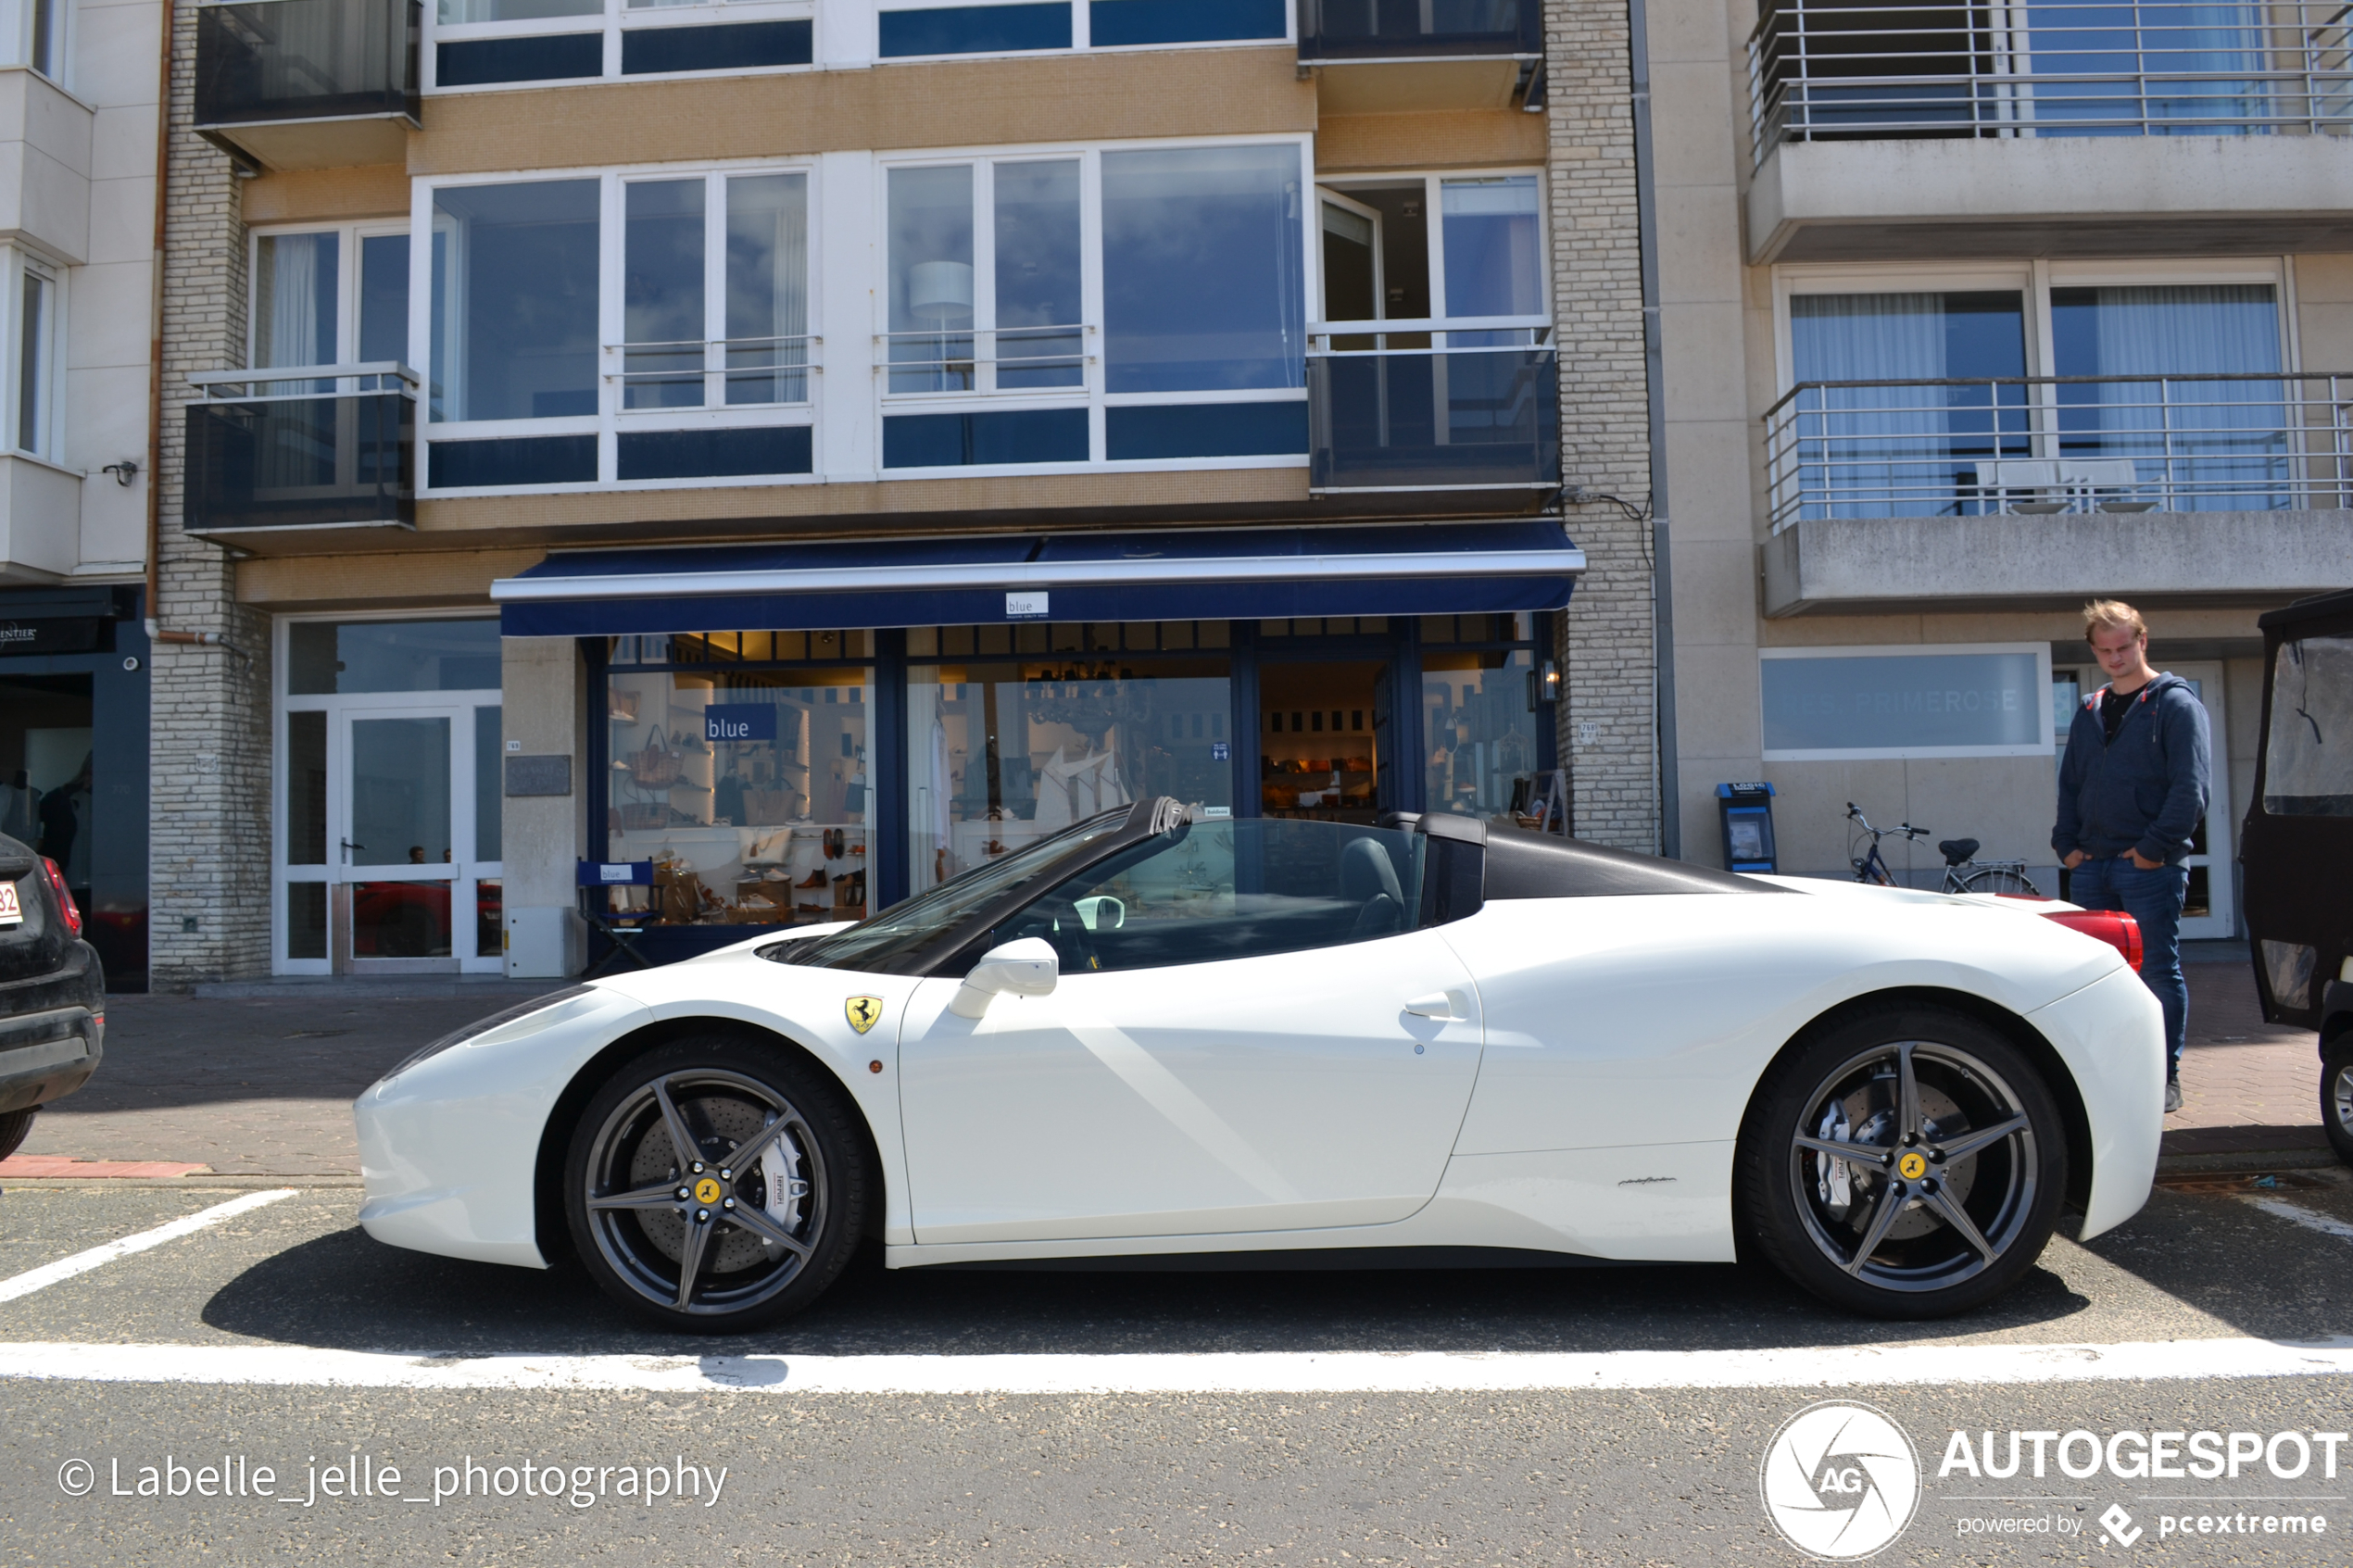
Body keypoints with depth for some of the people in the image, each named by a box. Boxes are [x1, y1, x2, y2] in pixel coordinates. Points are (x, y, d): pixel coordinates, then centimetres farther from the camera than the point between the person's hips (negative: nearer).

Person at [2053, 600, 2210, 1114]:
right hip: (2091, 866, 6)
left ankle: (2167, 1077, 7)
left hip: (2152, 866, -6)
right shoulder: (2089, 711, 17)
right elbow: (2070, 782, 20)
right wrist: (2067, 844, 7)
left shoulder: (2175, 703, -1)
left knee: (2160, 972, -1)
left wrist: (2155, 848, -14)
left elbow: (2190, 787, -9)